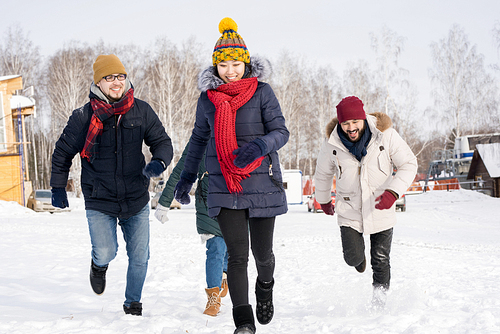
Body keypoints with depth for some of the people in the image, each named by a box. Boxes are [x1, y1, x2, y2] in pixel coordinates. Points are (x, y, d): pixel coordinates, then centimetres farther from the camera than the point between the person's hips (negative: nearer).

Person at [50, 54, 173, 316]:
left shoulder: (141, 111, -3)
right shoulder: (83, 117, -7)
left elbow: (162, 142, 5)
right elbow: (62, 152, 7)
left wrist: (159, 162, -17)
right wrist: (58, 188, 9)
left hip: (137, 199, 2)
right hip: (99, 202, -2)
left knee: (139, 257, 6)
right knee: (105, 253, -15)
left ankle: (133, 304, 31)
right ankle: (99, 265, 24)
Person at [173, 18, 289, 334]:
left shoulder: (262, 91, -4)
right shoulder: (208, 96, 6)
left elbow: (281, 132, -6)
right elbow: (199, 138, 19)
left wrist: (259, 145, -27)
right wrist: (187, 176, 24)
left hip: (262, 182, -1)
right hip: (224, 186, 1)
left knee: (262, 252, 8)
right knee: (237, 254, -7)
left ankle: (265, 287, 43)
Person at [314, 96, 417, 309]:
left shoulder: (386, 135, -15)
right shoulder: (332, 143, -10)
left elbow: (409, 164, -8)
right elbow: (323, 174, 9)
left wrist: (393, 192, -22)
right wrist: (323, 200, 23)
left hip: (380, 211, 0)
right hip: (350, 210, 0)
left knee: (380, 261, 2)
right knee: (353, 258, -8)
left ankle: (379, 299, 25)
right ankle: (359, 254, 29)